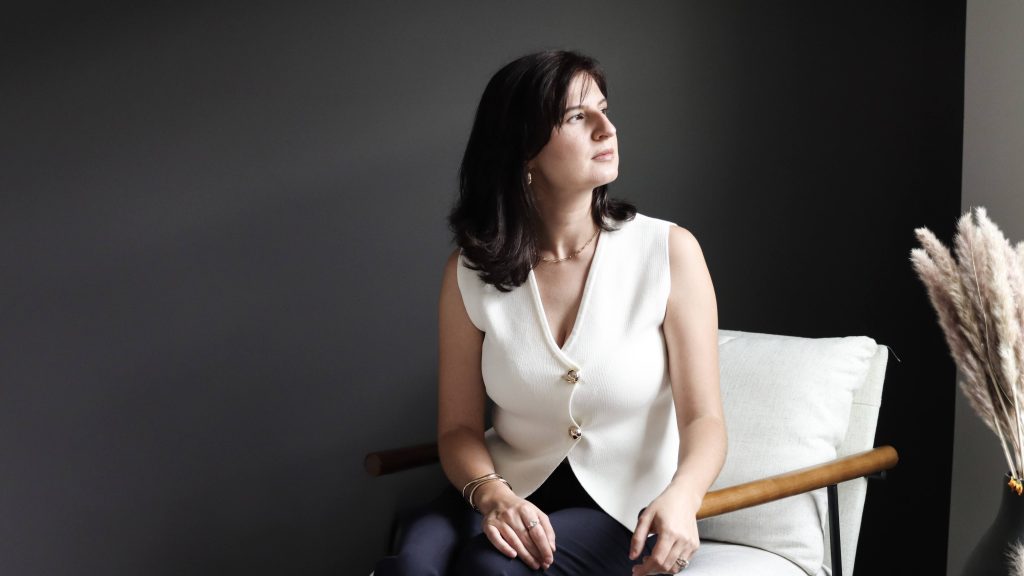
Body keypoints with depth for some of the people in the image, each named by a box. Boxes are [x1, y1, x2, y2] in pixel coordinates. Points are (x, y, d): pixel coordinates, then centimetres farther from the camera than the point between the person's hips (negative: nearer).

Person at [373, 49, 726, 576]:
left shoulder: (668, 251, -9)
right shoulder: (471, 273, -4)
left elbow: (702, 418, -10)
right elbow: (459, 427, 0)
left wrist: (680, 497, -32)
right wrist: (490, 493, -22)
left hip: (629, 508, -1)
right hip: (516, 493, 2)